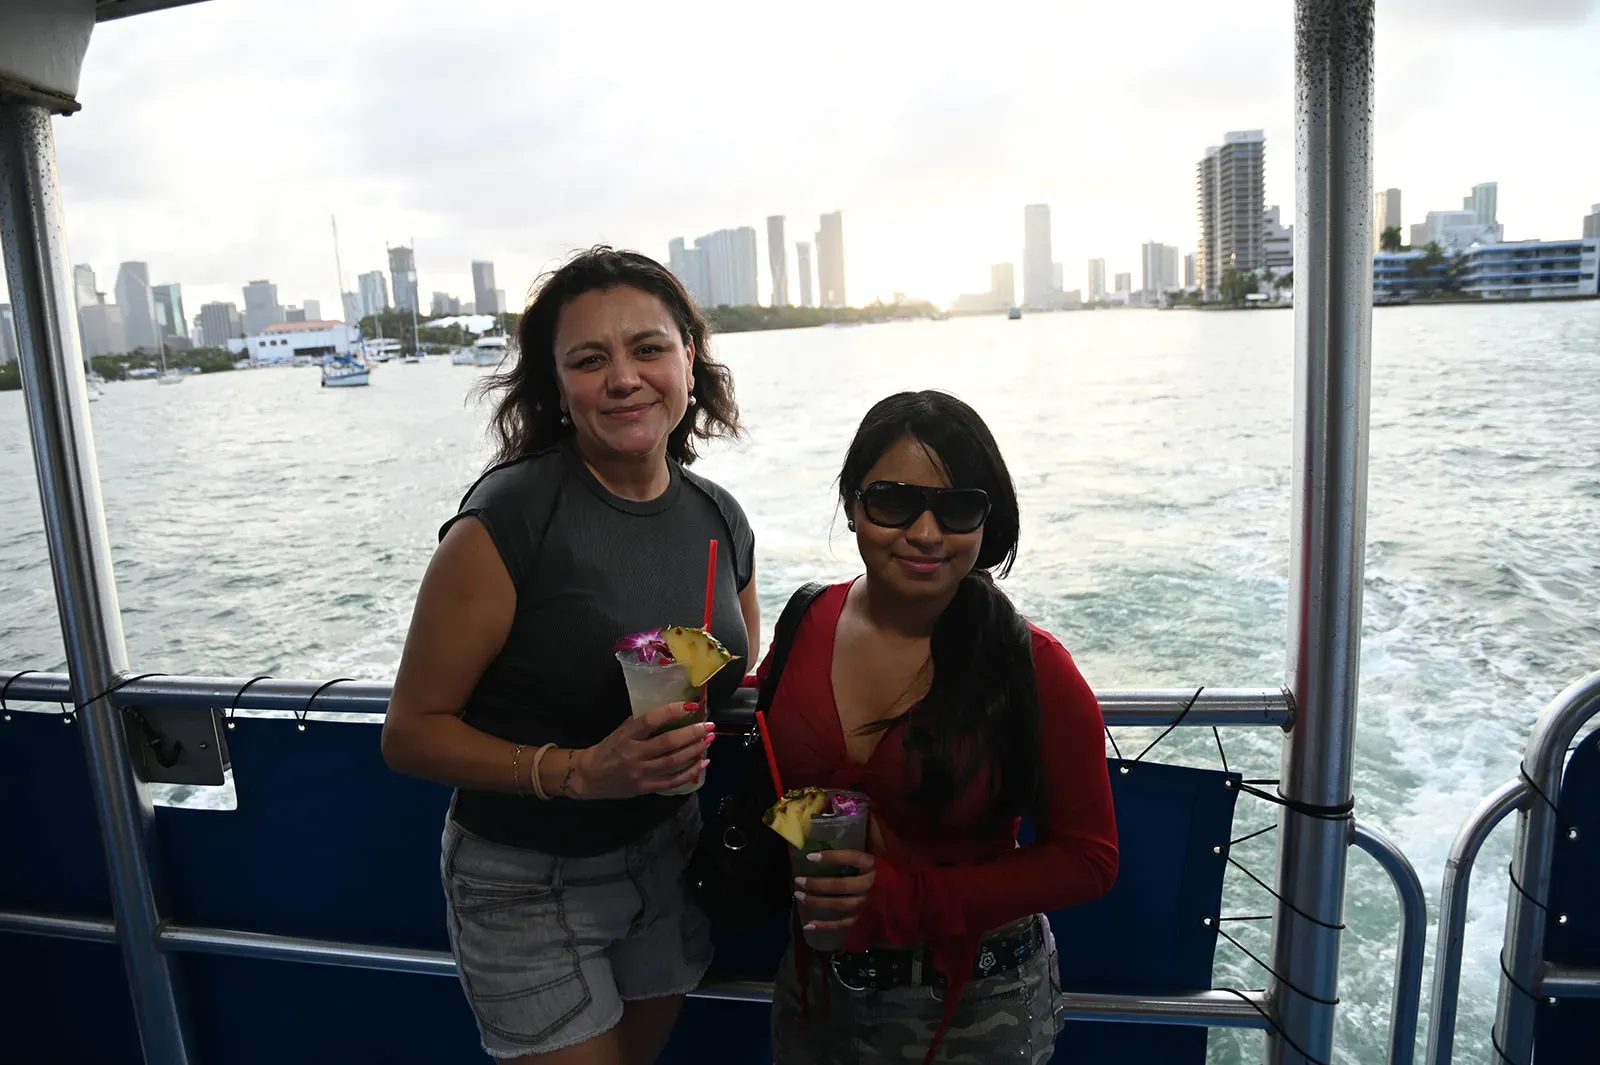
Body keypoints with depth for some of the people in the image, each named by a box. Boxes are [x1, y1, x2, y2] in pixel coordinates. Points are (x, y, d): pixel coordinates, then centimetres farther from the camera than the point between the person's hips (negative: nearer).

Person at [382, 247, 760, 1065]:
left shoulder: (720, 519, -4)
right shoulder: (508, 519, -22)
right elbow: (411, 731, -18)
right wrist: (579, 771, -30)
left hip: (668, 856, 6)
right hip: (528, 884, -5)